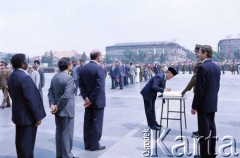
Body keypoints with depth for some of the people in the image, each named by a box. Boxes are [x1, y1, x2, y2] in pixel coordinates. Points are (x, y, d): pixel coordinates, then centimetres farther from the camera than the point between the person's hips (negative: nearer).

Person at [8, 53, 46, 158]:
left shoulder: (11, 77, 6)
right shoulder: (25, 77, -23)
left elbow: (13, 94, 12)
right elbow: (31, 99, -24)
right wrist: (38, 116, -18)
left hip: (18, 114, 9)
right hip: (28, 116, -9)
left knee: (20, 141, 20)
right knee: (27, 142, 2)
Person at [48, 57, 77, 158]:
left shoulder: (54, 77, 8)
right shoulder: (69, 78, -18)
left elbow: (50, 92, 6)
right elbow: (66, 95, -25)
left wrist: (52, 104, -3)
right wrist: (58, 106, -16)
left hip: (58, 110, 8)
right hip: (66, 110, -8)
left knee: (59, 132, 16)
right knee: (67, 133, 2)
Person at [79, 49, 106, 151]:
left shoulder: (83, 68, 5)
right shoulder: (99, 68, -17)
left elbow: (81, 84, 2)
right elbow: (99, 86, -23)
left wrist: (86, 97, -3)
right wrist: (91, 99, -15)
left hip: (88, 100, 7)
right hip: (98, 100, -7)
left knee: (88, 122, 13)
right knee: (97, 123, 3)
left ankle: (87, 144, 22)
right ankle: (94, 145, 13)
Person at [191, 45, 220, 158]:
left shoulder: (202, 67, -18)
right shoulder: (216, 67, 10)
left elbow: (199, 89, -20)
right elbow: (217, 86, 15)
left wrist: (194, 106, -14)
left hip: (204, 104, -9)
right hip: (213, 103, 9)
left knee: (204, 131, -3)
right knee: (211, 128, 16)